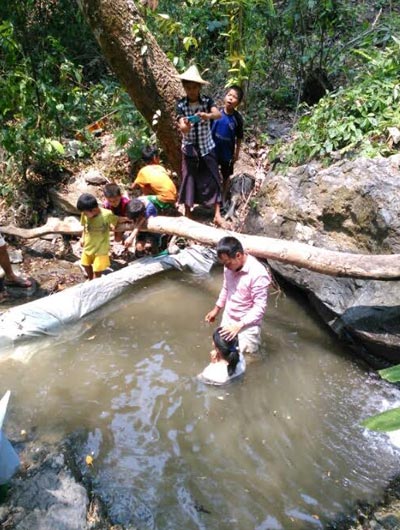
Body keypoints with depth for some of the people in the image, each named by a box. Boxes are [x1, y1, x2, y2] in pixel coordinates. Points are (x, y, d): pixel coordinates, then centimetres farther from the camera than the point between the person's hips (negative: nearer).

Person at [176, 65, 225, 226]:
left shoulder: (207, 101, -9)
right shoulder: (181, 105, -10)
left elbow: (218, 114, -26)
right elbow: (182, 126, -21)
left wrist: (208, 116, -48)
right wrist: (184, 127, -45)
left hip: (207, 148, 0)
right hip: (189, 149, 0)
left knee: (213, 179, 1)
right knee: (189, 180, 7)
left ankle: (217, 214, 7)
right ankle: (187, 215, 21)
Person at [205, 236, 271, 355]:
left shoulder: (258, 274, -28)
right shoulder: (229, 267, -7)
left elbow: (260, 307, -25)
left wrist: (239, 325, -29)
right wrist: (216, 309, 19)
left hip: (247, 325, -6)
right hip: (228, 319, 6)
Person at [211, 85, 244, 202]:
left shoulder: (237, 118, -14)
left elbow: (239, 138, -4)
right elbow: (208, 130, -2)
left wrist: (237, 153, -2)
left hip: (228, 153, -1)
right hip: (213, 150, 1)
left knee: (226, 177, 16)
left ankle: (223, 199, 34)